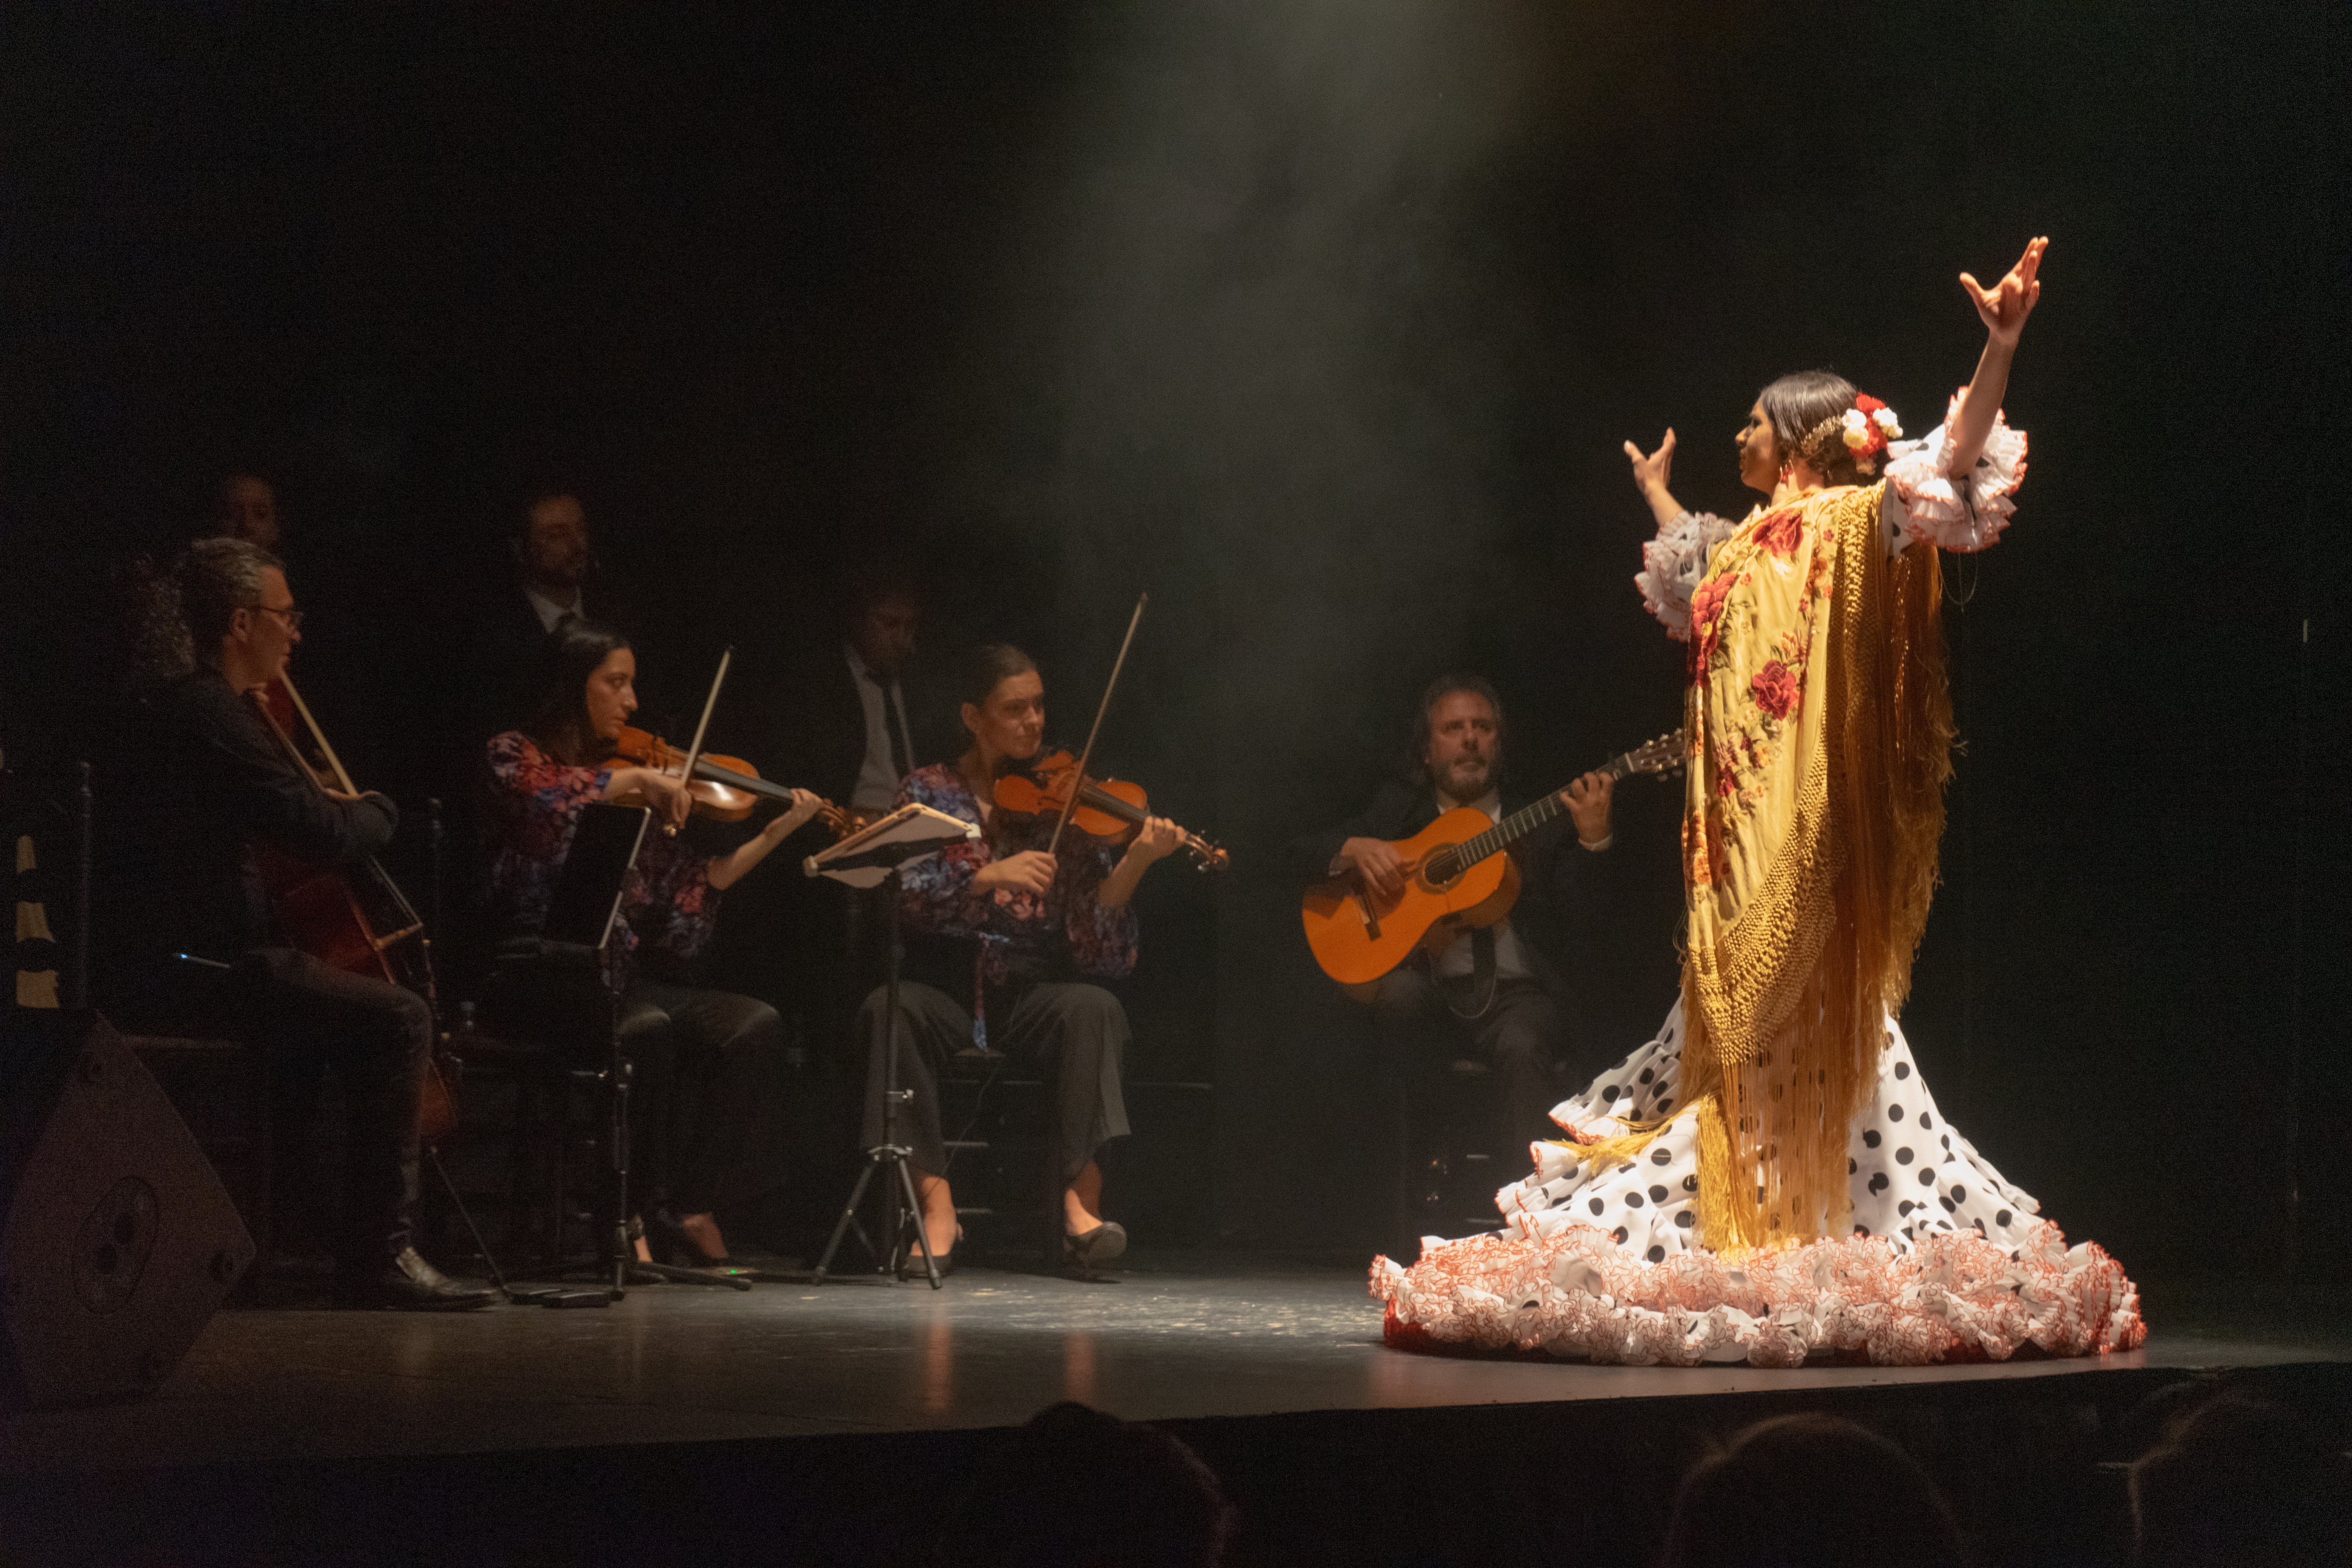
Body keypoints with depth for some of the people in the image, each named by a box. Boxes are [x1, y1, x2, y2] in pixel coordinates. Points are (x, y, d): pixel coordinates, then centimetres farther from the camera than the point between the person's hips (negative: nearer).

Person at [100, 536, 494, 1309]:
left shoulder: (177, 707, 18)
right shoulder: (209, 712, -15)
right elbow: (325, 835, -19)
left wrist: (343, 811, 13)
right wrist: (379, 810, 2)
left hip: (171, 962, 11)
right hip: (191, 970, -11)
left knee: (339, 1007, 31)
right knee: (397, 1016, -18)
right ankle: (380, 1255, -18)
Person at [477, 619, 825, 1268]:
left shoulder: (631, 791, 19)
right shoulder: (515, 754, 3)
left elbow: (695, 884, 12)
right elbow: (543, 795, -23)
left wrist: (778, 831, 7)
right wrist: (636, 778, -15)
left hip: (621, 978, 6)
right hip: (538, 978, -6)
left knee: (756, 1025, -17)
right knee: (648, 1030, -35)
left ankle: (691, 1207, -16)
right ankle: (644, 1207, -21)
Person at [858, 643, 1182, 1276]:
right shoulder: (929, 791, 6)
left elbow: (1097, 950, -5)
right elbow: (910, 897, -12)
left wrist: (1134, 864, -22)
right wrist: (988, 877, -27)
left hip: (1033, 992, 0)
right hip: (947, 990, 0)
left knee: (1094, 1007, -31)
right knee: (886, 1010, -31)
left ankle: (1080, 1197, -32)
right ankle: (934, 1199, -29)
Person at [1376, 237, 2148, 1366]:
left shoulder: (1852, 522, -6)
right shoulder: (1753, 540, 19)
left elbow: (1954, 467, -24)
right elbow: (1689, 574, 44)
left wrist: (1999, 351, -37)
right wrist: (1656, 494, 58)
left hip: (1807, 832, -9)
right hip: (1737, 829, 9)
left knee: (1797, 1016, -9)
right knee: (1728, 1028, 9)